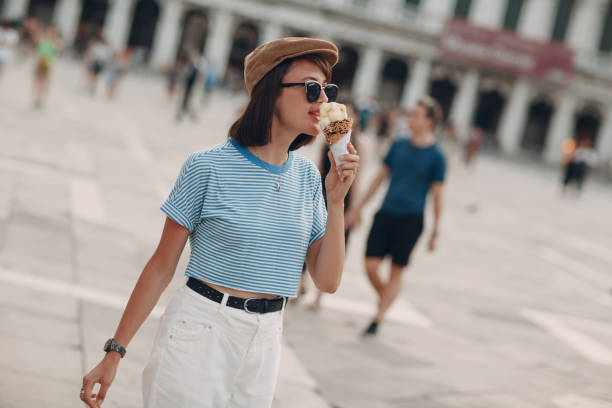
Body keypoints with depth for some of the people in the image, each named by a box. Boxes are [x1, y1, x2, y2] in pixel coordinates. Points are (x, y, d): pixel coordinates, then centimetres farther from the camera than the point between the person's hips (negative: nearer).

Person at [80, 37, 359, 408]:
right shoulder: (209, 167, -10)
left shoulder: (307, 176, 4)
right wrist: (114, 353, -6)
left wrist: (337, 200, -8)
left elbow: (328, 281, 2)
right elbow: (162, 267, -6)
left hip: (265, 343, 5)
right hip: (198, 332, -4)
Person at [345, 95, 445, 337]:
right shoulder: (399, 145, 8)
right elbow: (380, 177, 16)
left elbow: (437, 195, -1)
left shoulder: (436, 157, -4)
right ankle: (384, 299, 23)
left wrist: (435, 232, -1)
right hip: (385, 214, 4)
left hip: (410, 219, -4)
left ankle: (378, 319, 7)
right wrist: (358, 207, 16)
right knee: (370, 266, -3)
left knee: (396, 272, 0)